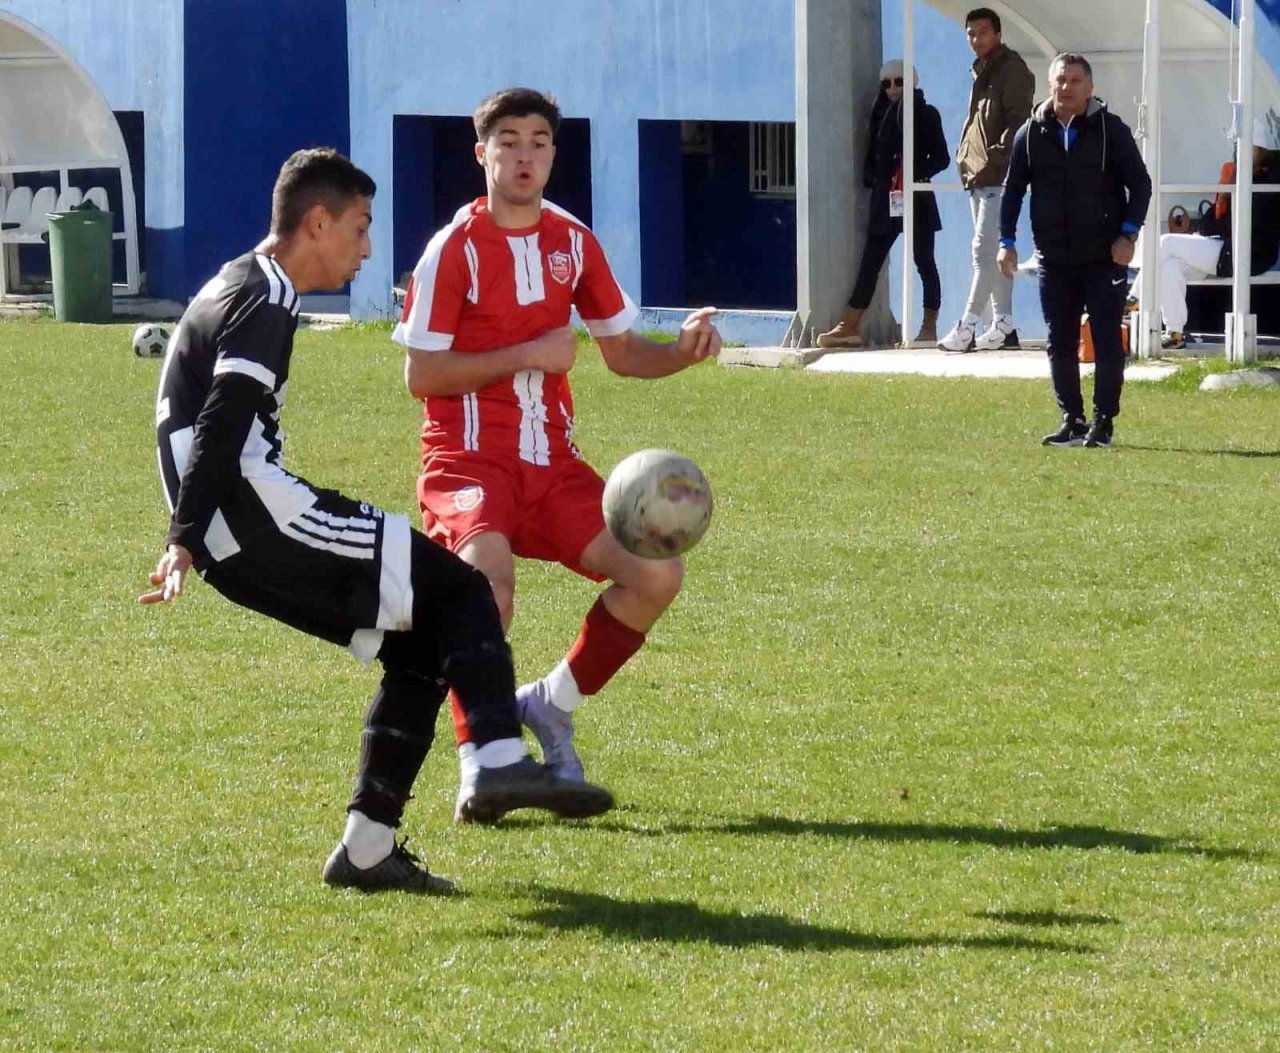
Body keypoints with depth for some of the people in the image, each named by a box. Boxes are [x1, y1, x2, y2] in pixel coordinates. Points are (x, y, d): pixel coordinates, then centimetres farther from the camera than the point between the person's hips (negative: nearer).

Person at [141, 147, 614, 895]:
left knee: (420, 644, 12)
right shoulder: (267, 304, -11)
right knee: (459, 590, -10)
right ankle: (500, 762, -26)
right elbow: (220, 427, -22)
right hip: (257, 521, -10)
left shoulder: (239, 289, 22)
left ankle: (368, 849, 8)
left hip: (238, 539, 10)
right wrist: (184, 543, -30)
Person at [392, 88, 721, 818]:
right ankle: (476, 759, -21)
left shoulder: (574, 243, 9)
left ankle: (553, 704, 13)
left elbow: (622, 352, 16)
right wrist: (528, 355, -15)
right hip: (469, 457, -6)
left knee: (657, 574, -8)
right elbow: (422, 374, -11)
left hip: (552, 461, 6)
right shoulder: (456, 248, -7)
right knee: (489, 569, -34)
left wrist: (687, 349, -4)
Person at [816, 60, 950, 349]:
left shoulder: (926, 115, 0)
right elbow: (873, 157, 15)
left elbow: (941, 158, -3)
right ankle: (849, 327, -5)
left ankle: (929, 327, 9)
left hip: (917, 200, -4)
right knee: (870, 262, -1)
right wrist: (870, 178, -4)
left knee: (924, 262, 4)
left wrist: (917, 173, -18)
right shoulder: (882, 116, 13)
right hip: (885, 201, 4)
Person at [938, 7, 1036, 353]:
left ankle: (967, 327, -17)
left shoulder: (1012, 69, -8)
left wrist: (998, 156, -24)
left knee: (986, 250, -12)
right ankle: (1004, 325, 14)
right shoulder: (982, 71, 20)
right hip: (978, 176, 10)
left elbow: (1018, 119, -17)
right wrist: (965, 156, 15)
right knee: (993, 252, 11)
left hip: (998, 177, -10)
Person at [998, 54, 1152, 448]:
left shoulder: (1111, 130, -2)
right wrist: (1007, 241, 4)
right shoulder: (1032, 134, 6)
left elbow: (1140, 182, 0)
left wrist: (1128, 234, -10)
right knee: (1060, 345, 6)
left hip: (1104, 257, -3)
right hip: (1054, 260, 3)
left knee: (1107, 342, -4)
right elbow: (1012, 190, 13)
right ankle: (1072, 421, 15)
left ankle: (1103, 421, 1)